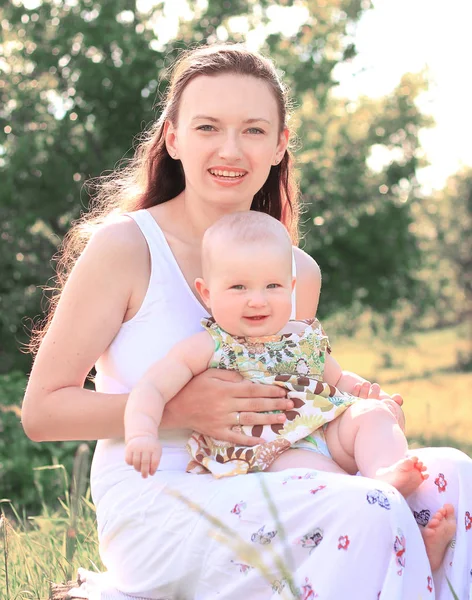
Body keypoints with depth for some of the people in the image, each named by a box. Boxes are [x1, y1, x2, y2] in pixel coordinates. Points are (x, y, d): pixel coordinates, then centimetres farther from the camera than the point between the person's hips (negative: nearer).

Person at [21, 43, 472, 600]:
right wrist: (179, 407, -19)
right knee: (366, 513, -29)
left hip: (257, 491, 6)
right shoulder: (123, 247, -7)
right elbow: (41, 410, -7)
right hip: (152, 505, -6)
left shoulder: (299, 272, 10)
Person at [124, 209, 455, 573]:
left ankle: (386, 474, -44)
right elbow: (152, 389, -6)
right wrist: (143, 434, -26)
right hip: (276, 453, -6)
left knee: (371, 414, -16)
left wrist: (372, 395, 10)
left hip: (332, 432, 6)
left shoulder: (306, 339, 17)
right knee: (303, 467, -35)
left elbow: (338, 379, 31)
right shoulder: (208, 348, 1)